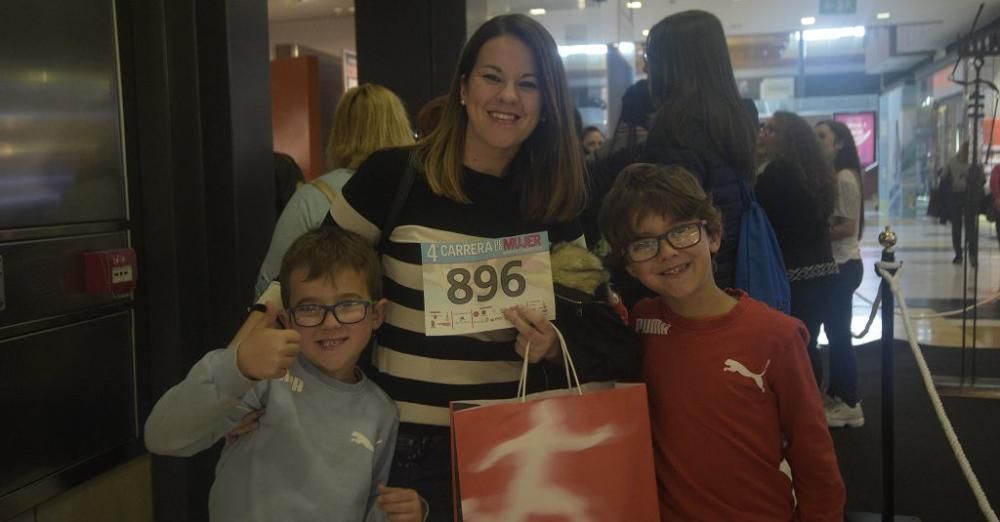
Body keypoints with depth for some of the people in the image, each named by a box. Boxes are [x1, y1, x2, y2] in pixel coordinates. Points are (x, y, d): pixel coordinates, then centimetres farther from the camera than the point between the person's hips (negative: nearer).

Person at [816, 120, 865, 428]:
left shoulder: (844, 177, -15)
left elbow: (848, 227, -19)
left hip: (843, 265, -9)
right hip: (835, 264, 9)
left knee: (839, 334, -3)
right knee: (834, 332, 15)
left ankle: (850, 405, 6)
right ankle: (834, 395, 25)